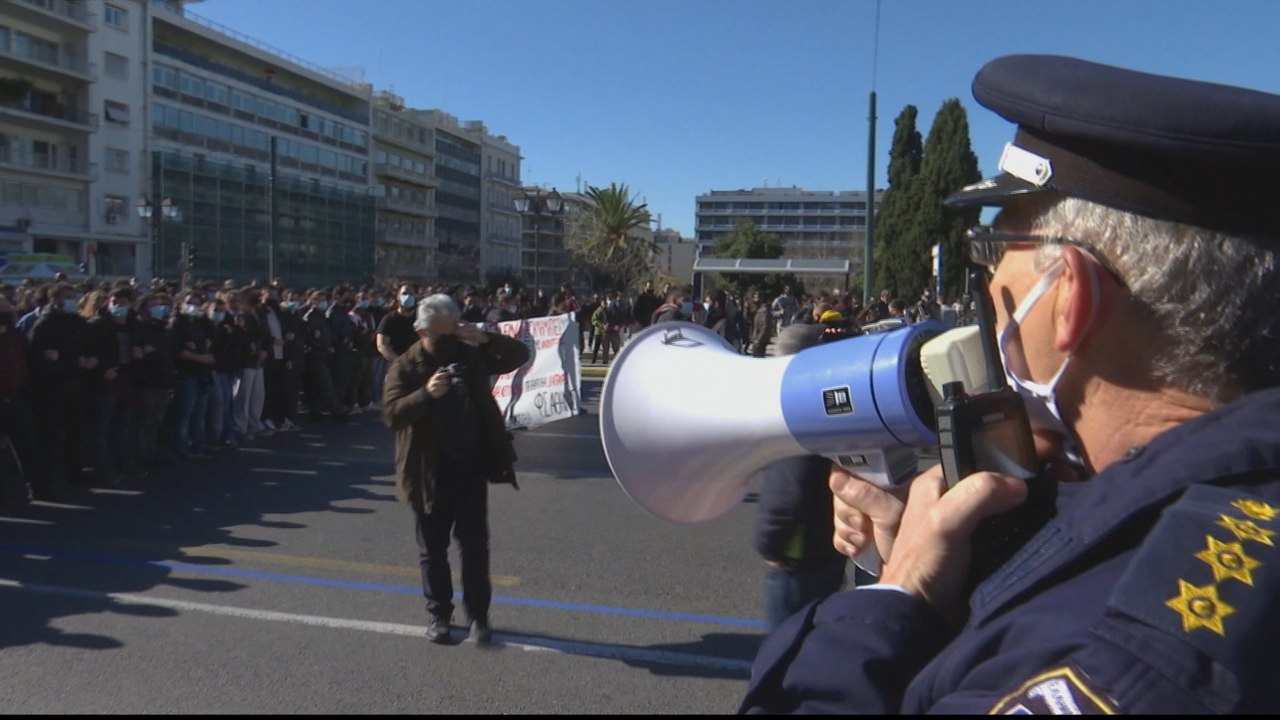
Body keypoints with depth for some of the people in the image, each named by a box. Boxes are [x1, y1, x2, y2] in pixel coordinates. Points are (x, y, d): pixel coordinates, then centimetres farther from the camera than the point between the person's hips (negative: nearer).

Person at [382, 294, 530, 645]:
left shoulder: (470, 355, 4)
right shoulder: (405, 368, -5)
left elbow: (520, 354, 4)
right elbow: (391, 413, -16)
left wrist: (486, 338, -12)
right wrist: (426, 394, -31)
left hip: (471, 467, 2)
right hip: (430, 472, -2)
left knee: (475, 545, 7)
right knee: (432, 548, 10)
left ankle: (478, 613, 18)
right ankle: (438, 613, 25)